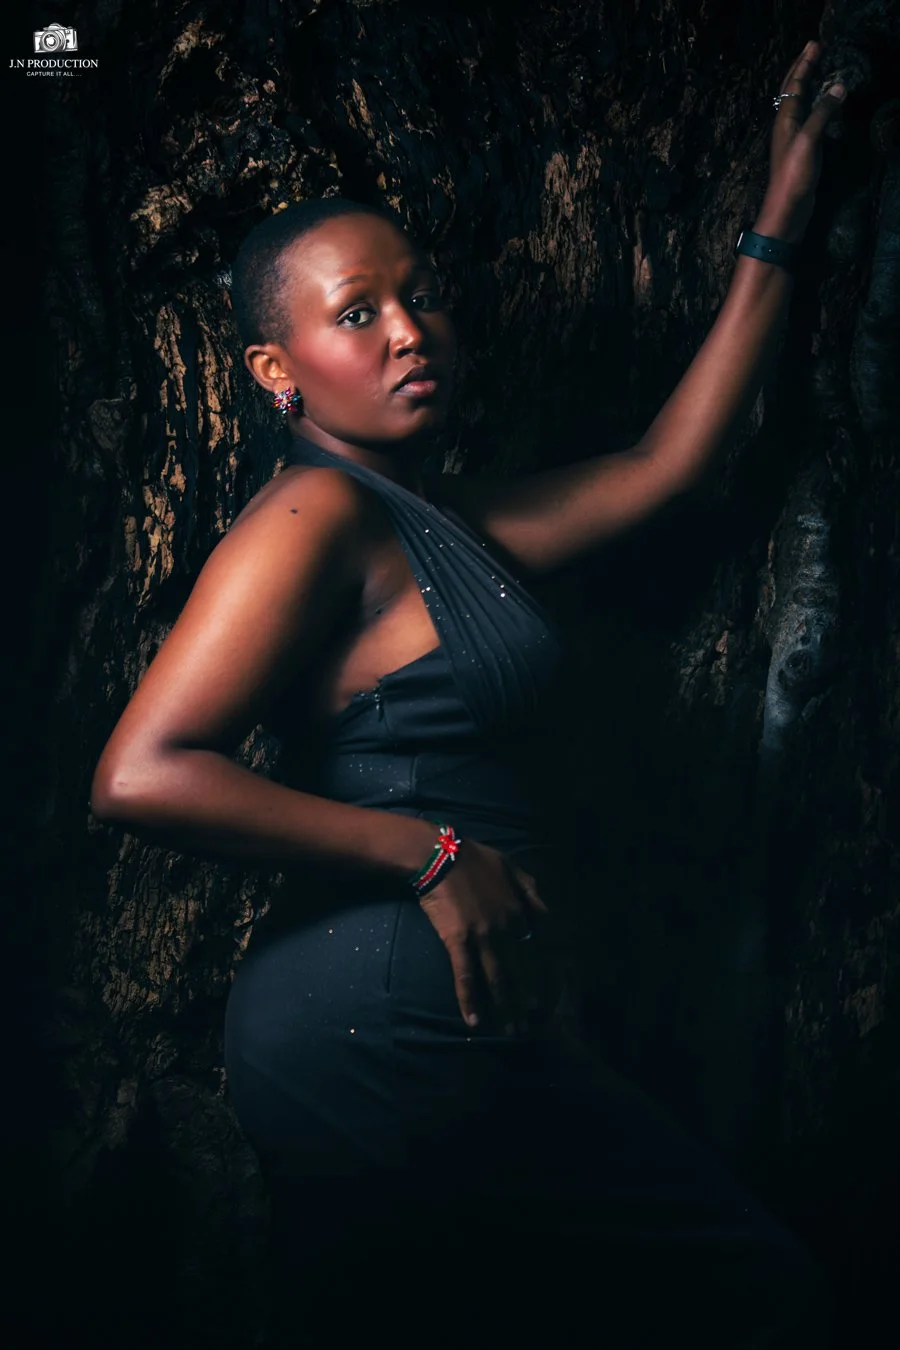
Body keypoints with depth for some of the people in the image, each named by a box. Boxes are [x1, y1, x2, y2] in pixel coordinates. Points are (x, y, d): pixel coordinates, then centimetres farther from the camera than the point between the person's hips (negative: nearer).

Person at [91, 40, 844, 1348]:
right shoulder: (317, 515, -11)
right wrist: (433, 852, -17)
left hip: (416, 1032, 9)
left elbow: (668, 459, 23)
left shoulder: (448, 520, 16)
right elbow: (144, 776, -20)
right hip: (381, 1028, -9)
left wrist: (780, 222, 27)